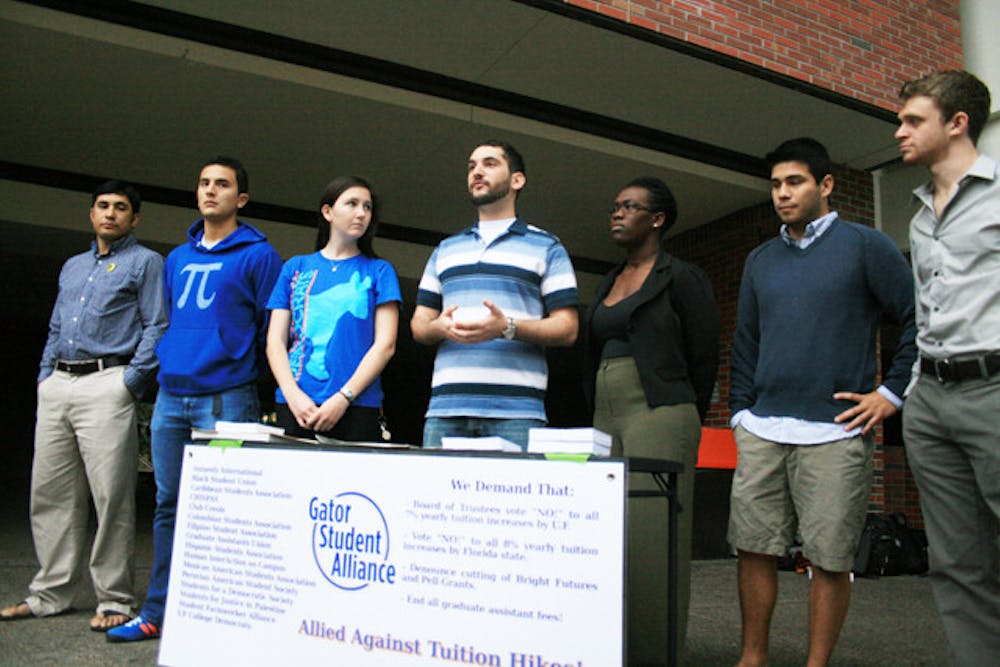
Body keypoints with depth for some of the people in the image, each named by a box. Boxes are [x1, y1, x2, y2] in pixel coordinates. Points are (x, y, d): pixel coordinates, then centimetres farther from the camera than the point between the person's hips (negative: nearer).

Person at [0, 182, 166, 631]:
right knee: (50, 493, 8)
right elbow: (55, 329, 26)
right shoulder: (72, 266, 25)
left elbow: (156, 327, -5)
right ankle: (50, 593, 19)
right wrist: (45, 376, 12)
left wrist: (130, 382, -13)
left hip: (106, 385, -7)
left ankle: (114, 599, 1)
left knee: (111, 496, -7)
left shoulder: (145, 262, 5)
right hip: (56, 388, 7)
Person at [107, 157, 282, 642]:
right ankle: (158, 614, 23)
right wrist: (166, 368, 18)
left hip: (225, 398, -6)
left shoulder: (257, 255, -1)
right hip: (170, 397, 7)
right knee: (168, 506, 12)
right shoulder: (177, 258, 18)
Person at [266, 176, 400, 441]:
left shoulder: (379, 270, 9)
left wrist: (343, 397, -11)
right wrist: (293, 394, -8)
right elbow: (275, 341, 8)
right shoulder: (295, 267, 14)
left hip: (356, 407, -1)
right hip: (294, 405, 2)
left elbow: (385, 344, 0)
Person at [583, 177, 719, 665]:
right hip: (605, 422, 7)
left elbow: (704, 359, 1)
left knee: (652, 540, -7)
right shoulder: (608, 284, 20)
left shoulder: (682, 278, 0)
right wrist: (599, 418, 15)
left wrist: (683, 425, 6)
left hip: (659, 418, -7)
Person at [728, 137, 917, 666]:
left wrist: (891, 393, -4)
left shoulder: (865, 246, 2)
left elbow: (918, 320, 1)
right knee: (753, 547, 6)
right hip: (761, 431, 4)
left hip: (835, 433, -4)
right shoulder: (760, 260, 16)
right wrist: (741, 412, 11)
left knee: (830, 558, 2)